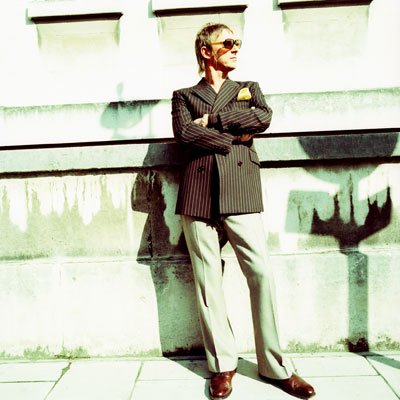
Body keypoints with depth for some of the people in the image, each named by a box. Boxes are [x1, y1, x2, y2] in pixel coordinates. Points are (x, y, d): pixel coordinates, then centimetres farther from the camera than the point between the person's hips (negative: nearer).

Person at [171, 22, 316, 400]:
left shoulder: (249, 88, 22)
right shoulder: (184, 95, 17)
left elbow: (264, 117, 1)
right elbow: (184, 133, -3)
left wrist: (212, 119, -1)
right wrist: (234, 137, -2)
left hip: (241, 193, 1)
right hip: (199, 194, 0)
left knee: (261, 273, -6)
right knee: (208, 280, 2)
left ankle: (274, 366, 8)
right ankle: (222, 364, 16)